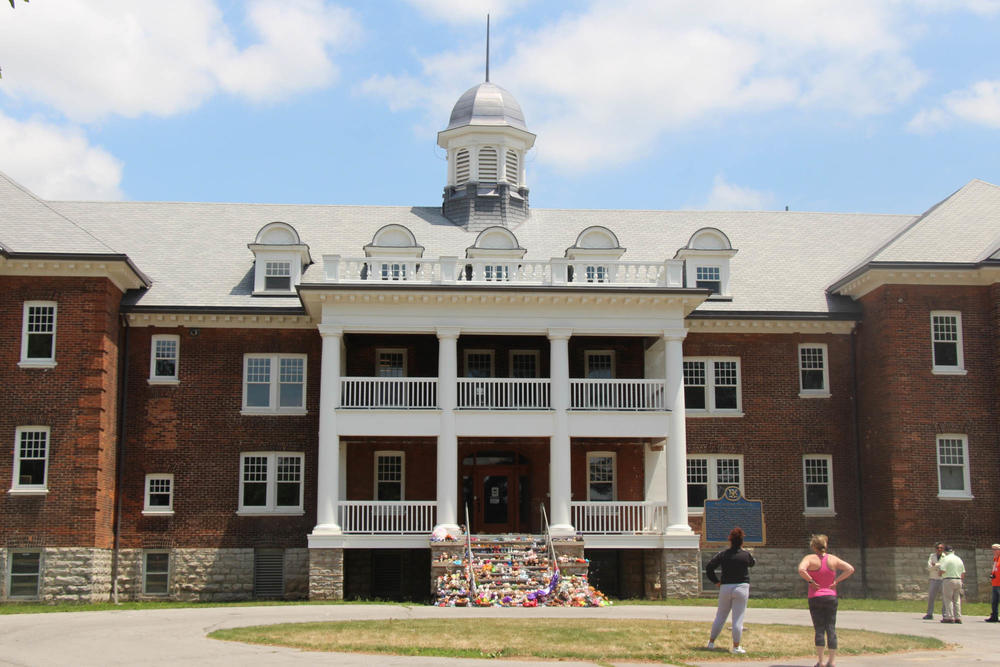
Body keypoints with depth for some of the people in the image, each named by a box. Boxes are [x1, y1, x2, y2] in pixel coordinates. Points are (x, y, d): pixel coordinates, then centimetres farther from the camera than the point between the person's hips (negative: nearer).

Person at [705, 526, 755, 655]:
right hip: (741, 588, -3)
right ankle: (736, 647, 2)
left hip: (725, 587, 3)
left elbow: (709, 567, -4)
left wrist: (716, 581, 6)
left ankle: (711, 642, 23)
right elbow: (752, 563, 19)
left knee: (720, 616, 15)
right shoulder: (746, 555, -4)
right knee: (738, 618, 0)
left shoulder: (723, 554, 0)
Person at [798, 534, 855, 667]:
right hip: (831, 597, 2)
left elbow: (801, 570, -26)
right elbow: (850, 569, 0)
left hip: (815, 597, -2)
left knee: (819, 629, 1)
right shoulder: (833, 559, 4)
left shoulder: (810, 558, -7)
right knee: (831, 629, 5)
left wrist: (810, 581, -13)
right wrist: (836, 581, 0)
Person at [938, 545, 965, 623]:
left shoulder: (945, 559, -7)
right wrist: (962, 580, 24)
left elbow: (942, 570, -16)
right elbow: (963, 573, 15)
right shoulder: (959, 559, 14)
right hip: (958, 580, 6)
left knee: (948, 599, -3)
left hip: (948, 580, -6)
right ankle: (958, 617, 10)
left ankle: (949, 617, -6)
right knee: (957, 600, 11)